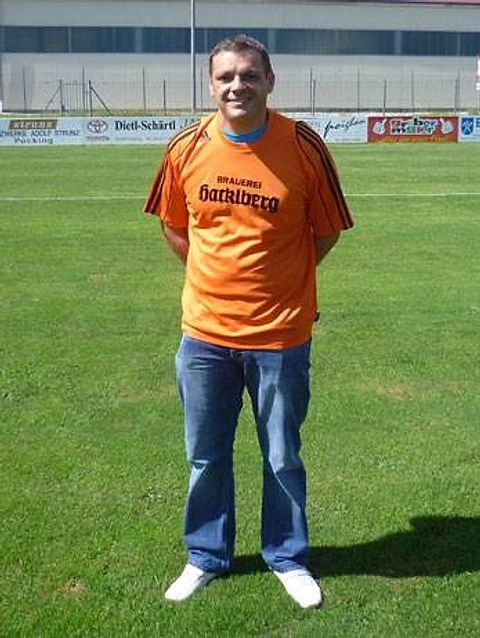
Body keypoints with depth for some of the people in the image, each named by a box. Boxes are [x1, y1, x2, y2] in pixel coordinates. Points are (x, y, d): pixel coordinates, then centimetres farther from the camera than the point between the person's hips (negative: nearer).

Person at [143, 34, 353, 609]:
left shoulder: (304, 147, -11)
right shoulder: (186, 149, -4)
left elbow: (326, 230, 2)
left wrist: (278, 277, 5)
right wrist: (217, 274, 8)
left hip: (281, 335, -2)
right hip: (204, 332, 2)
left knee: (283, 459, 13)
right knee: (205, 457, 16)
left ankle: (288, 558, 36)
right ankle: (206, 557, 37)